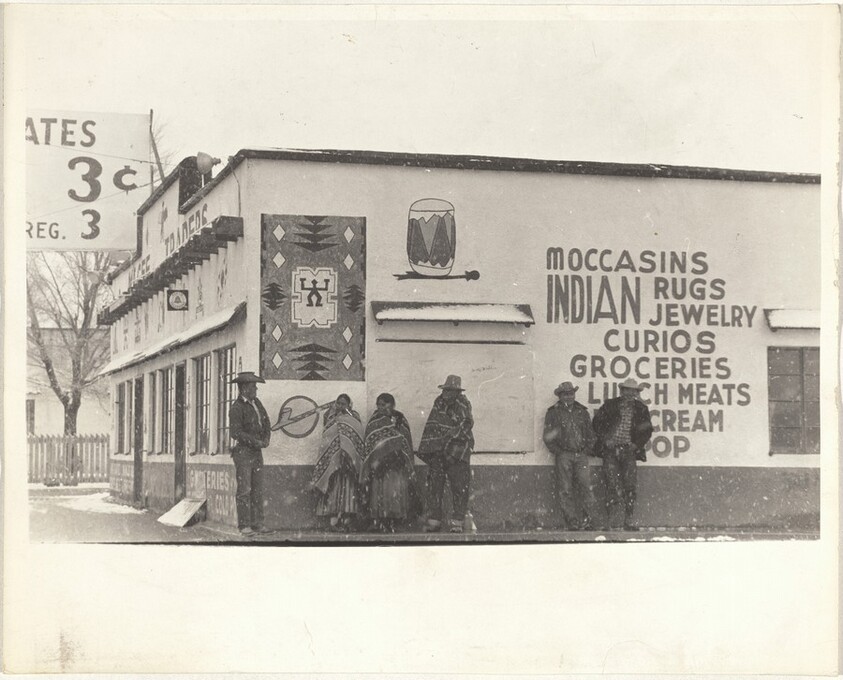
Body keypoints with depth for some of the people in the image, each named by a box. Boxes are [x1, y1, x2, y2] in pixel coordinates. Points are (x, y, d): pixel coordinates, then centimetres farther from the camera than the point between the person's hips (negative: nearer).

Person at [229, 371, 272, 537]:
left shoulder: (256, 402, 13)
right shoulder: (236, 408, -12)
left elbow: (266, 422, 19)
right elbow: (236, 432, -18)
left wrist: (266, 438, 1)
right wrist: (255, 442, -17)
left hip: (257, 452, 8)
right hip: (243, 452, -8)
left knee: (258, 490, 7)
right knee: (244, 490, -7)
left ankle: (257, 524, 10)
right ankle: (244, 525, -5)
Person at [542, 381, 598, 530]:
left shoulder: (582, 411, 16)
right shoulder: (553, 413, 7)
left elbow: (590, 433, 19)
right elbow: (547, 436, 6)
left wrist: (588, 449, 6)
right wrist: (557, 451, -4)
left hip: (581, 455, 2)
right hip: (563, 455, -1)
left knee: (586, 486, -10)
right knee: (565, 490, -5)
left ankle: (589, 520, -8)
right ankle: (572, 522, -1)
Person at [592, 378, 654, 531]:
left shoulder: (641, 409, 10)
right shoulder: (610, 405, 7)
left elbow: (647, 430, 12)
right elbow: (597, 422, 7)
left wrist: (637, 444, -2)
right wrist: (605, 439, -4)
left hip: (629, 450, 1)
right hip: (610, 449, -1)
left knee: (630, 485, -7)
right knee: (612, 484, -6)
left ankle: (629, 520, -2)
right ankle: (611, 519, -3)